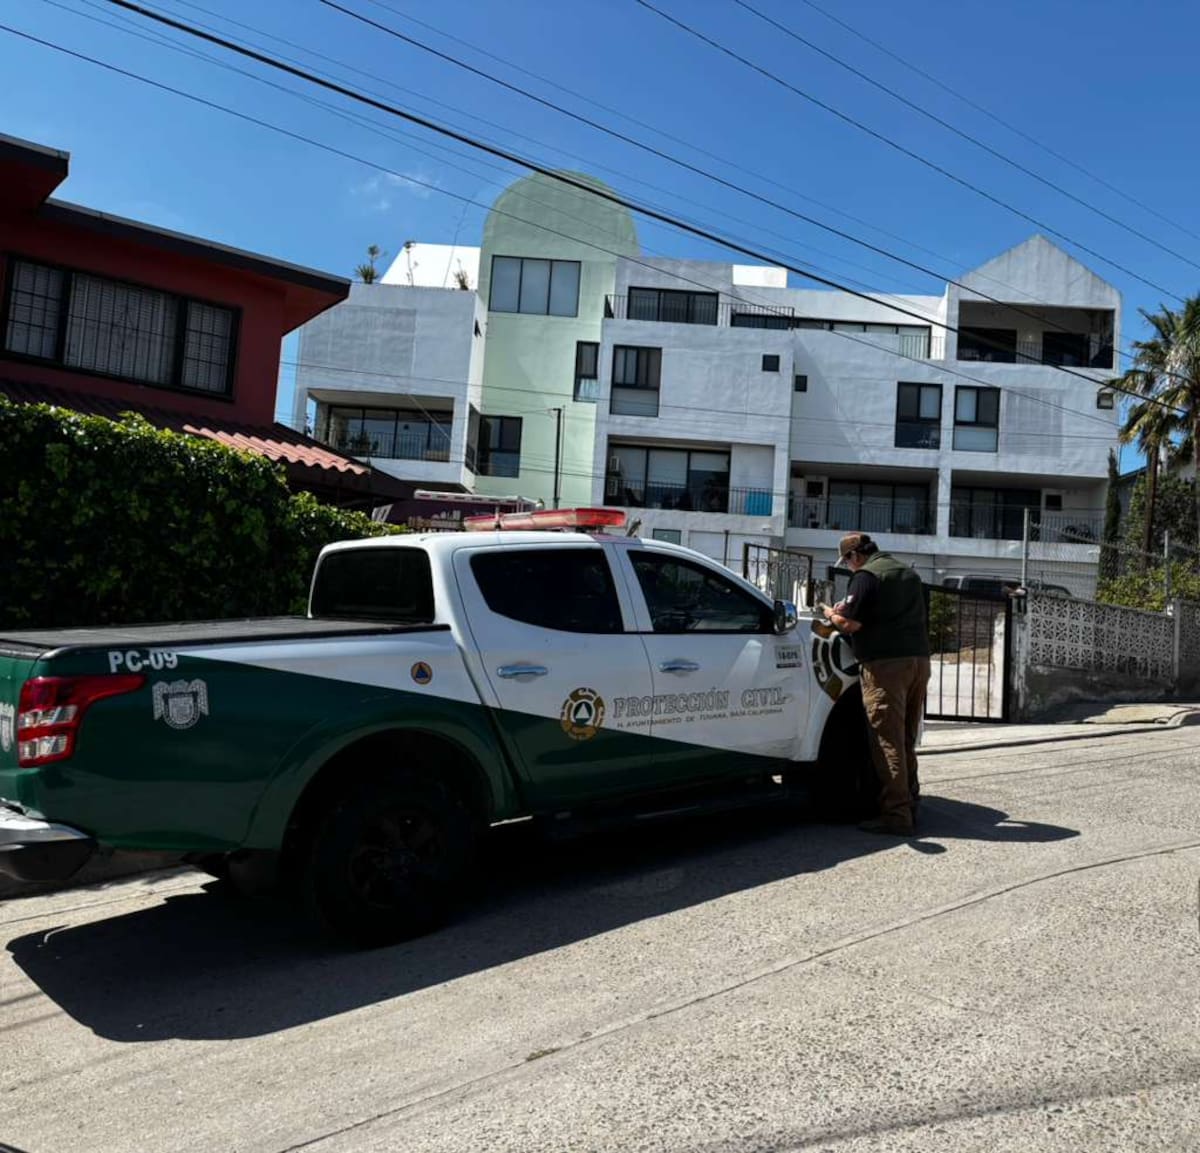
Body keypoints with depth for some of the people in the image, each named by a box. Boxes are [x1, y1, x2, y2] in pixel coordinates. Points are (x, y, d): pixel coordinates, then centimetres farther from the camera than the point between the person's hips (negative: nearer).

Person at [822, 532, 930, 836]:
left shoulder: (866, 575, -5)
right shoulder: (909, 574, 22)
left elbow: (850, 624, -12)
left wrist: (831, 614, 9)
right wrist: (845, 611, 32)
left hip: (886, 664, -8)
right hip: (918, 659, 8)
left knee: (888, 742, -6)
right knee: (906, 741, 15)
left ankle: (896, 815, -7)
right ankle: (910, 805, 20)